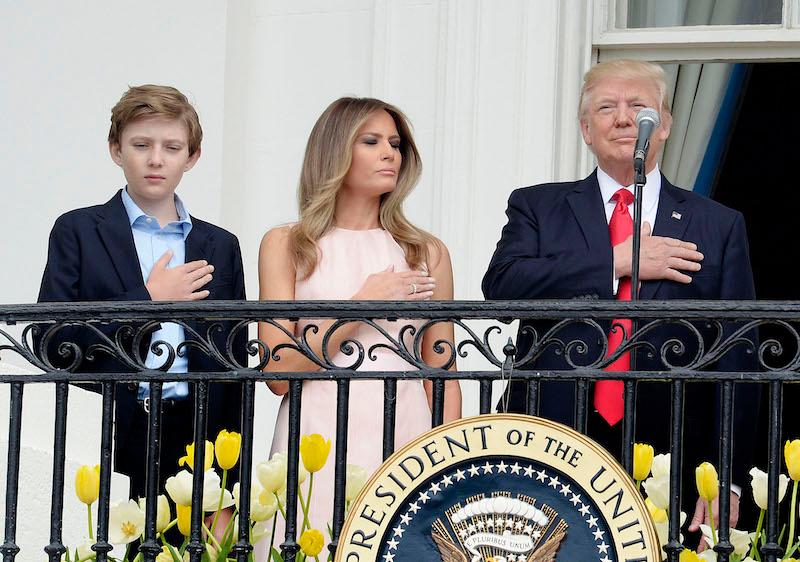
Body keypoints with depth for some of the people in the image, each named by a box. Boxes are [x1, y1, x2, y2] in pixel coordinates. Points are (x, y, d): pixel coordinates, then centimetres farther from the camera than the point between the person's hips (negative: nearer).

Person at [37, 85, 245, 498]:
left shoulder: (221, 246, 16)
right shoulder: (78, 232, 7)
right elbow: (52, 341, -5)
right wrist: (148, 298, -6)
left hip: (194, 442, 2)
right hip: (107, 439, -2)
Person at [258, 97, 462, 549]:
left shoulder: (428, 253, 11)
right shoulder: (286, 246, 5)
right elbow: (279, 374, -2)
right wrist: (363, 304, -5)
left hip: (404, 444, 2)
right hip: (318, 444, -2)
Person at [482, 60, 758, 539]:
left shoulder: (720, 226, 11)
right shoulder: (537, 208, 13)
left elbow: (737, 357, 6)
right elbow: (501, 286, -7)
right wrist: (618, 262, -10)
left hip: (666, 472, 0)